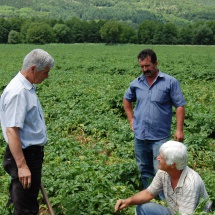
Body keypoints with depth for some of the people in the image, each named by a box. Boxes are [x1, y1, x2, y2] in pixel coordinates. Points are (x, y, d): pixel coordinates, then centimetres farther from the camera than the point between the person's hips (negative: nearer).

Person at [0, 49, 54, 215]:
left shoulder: (27, 87, 8)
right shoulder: (17, 92, -23)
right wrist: (22, 166, -29)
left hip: (32, 152, 10)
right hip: (25, 155, -10)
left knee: (26, 200, 21)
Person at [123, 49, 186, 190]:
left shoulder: (170, 82, -6)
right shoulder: (136, 83, 6)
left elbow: (180, 106, -5)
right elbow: (127, 100, 24)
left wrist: (179, 130, -13)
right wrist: (131, 119, 13)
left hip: (160, 137, -5)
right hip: (140, 136, 5)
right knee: (144, 170, 15)